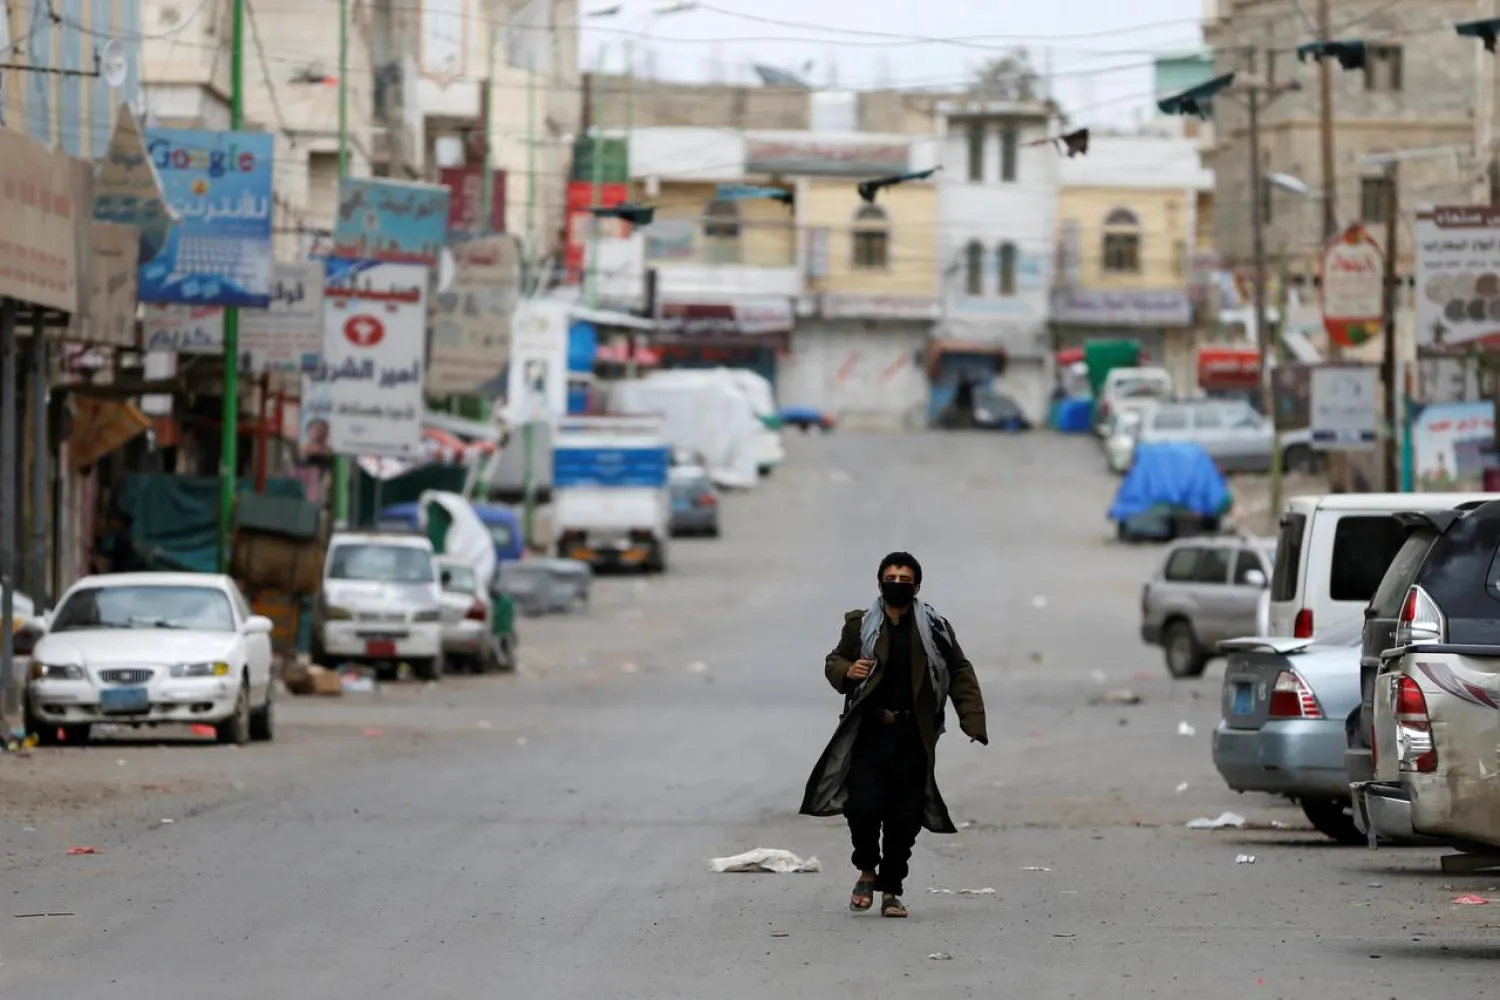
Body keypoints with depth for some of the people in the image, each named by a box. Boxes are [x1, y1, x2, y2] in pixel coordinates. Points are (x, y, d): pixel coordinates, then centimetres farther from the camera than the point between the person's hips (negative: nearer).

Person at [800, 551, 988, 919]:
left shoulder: (934, 630, 5)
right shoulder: (861, 625, 5)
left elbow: (960, 673, 10)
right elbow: (834, 661, 15)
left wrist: (972, 720, -1)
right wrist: (846, 672, -10)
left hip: (912, 738, 1)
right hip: (869, 734, -1)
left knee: (905, 817, 1)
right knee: (862, 807, -12)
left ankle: (890, 889, 15)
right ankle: (867, 871, 15)